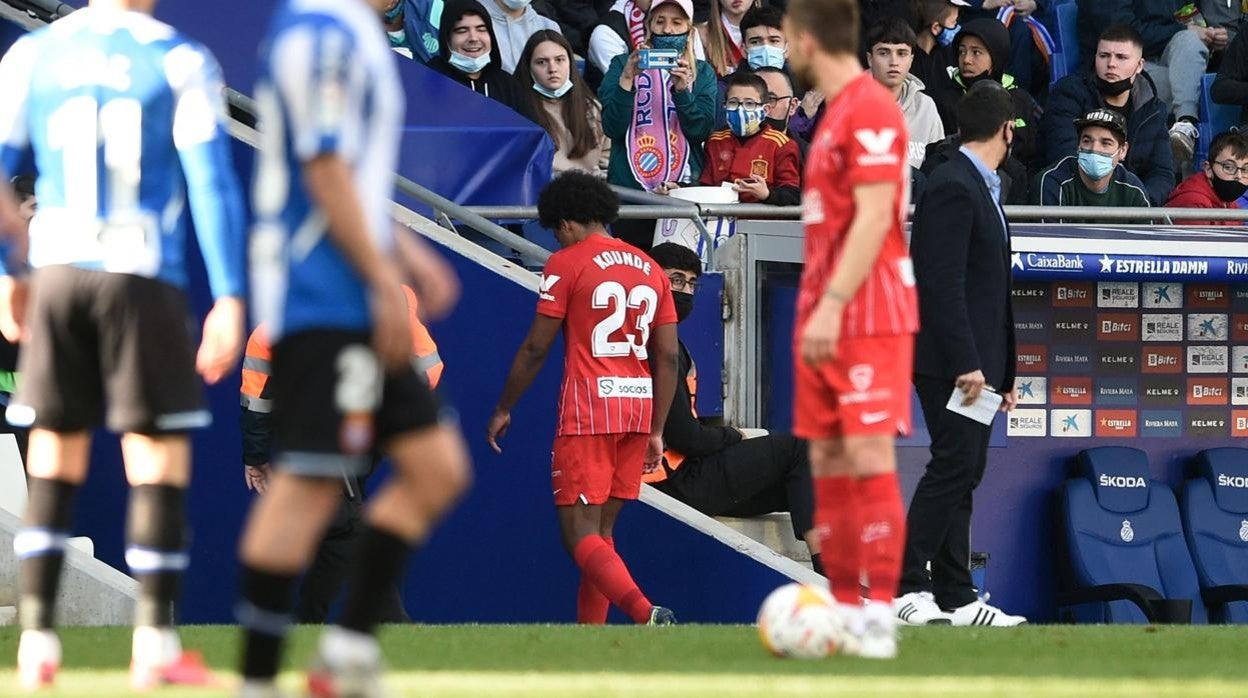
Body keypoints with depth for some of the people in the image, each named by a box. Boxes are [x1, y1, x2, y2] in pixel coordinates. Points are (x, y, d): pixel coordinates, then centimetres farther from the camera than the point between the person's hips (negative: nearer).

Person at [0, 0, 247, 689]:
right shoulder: (179, 62, -3)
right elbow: (211, 183, -8)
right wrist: (229, 299, -7)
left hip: (56, 273, 3)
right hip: (141, 276, -3)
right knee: (159, 459, 4)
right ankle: (155, 644, 1)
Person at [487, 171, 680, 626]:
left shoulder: (567, 263, -3)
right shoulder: (650, 269, 14)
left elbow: (536, 348, -4)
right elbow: (668, 357, 11)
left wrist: (503, 410, 7)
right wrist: (656, 431, 16)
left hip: (588, 409, -7)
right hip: (638, 408, 7)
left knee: (580, 534, -9)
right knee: (601, 531, 15)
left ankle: (647, 615, -30)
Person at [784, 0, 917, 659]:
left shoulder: (872, 109, -11)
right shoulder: (834, 113, 18)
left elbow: (873, 219, -19)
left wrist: (832, 304, -23)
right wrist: (817, 308, 17)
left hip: (867, 317, -10)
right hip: (823, 320, 10)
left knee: (868, 457, -12)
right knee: (827, 465, 6)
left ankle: (879, 618, -14)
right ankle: (845, 612, 8)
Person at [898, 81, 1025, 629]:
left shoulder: (980, 188, 19)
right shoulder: (953, 188, -13)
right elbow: (943, 282, -20)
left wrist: (1003, 371, 21)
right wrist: (965, 363, -24)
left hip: (976, 361, 10)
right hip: (950, 361, -10)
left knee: (963, 475, 8)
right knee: (953, 466, -13)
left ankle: (956, 599, 9)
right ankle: (908, 588, -12)